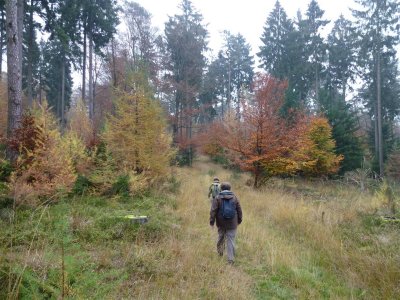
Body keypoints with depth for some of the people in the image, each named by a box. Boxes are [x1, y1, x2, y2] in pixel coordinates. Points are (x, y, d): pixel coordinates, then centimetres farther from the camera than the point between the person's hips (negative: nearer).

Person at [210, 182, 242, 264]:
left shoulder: (217, 198, -6)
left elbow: (213, 211, -11)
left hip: (221, 223, 0)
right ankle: (231, 259, 2)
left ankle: (220, 252, 38)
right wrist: (239, 220, 17)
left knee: (221, 237, 20)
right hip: (232, 224, 0)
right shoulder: (234, 198, 0)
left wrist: (212, 222, -6)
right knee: (231, 240, 3)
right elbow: (239, 210, 5)